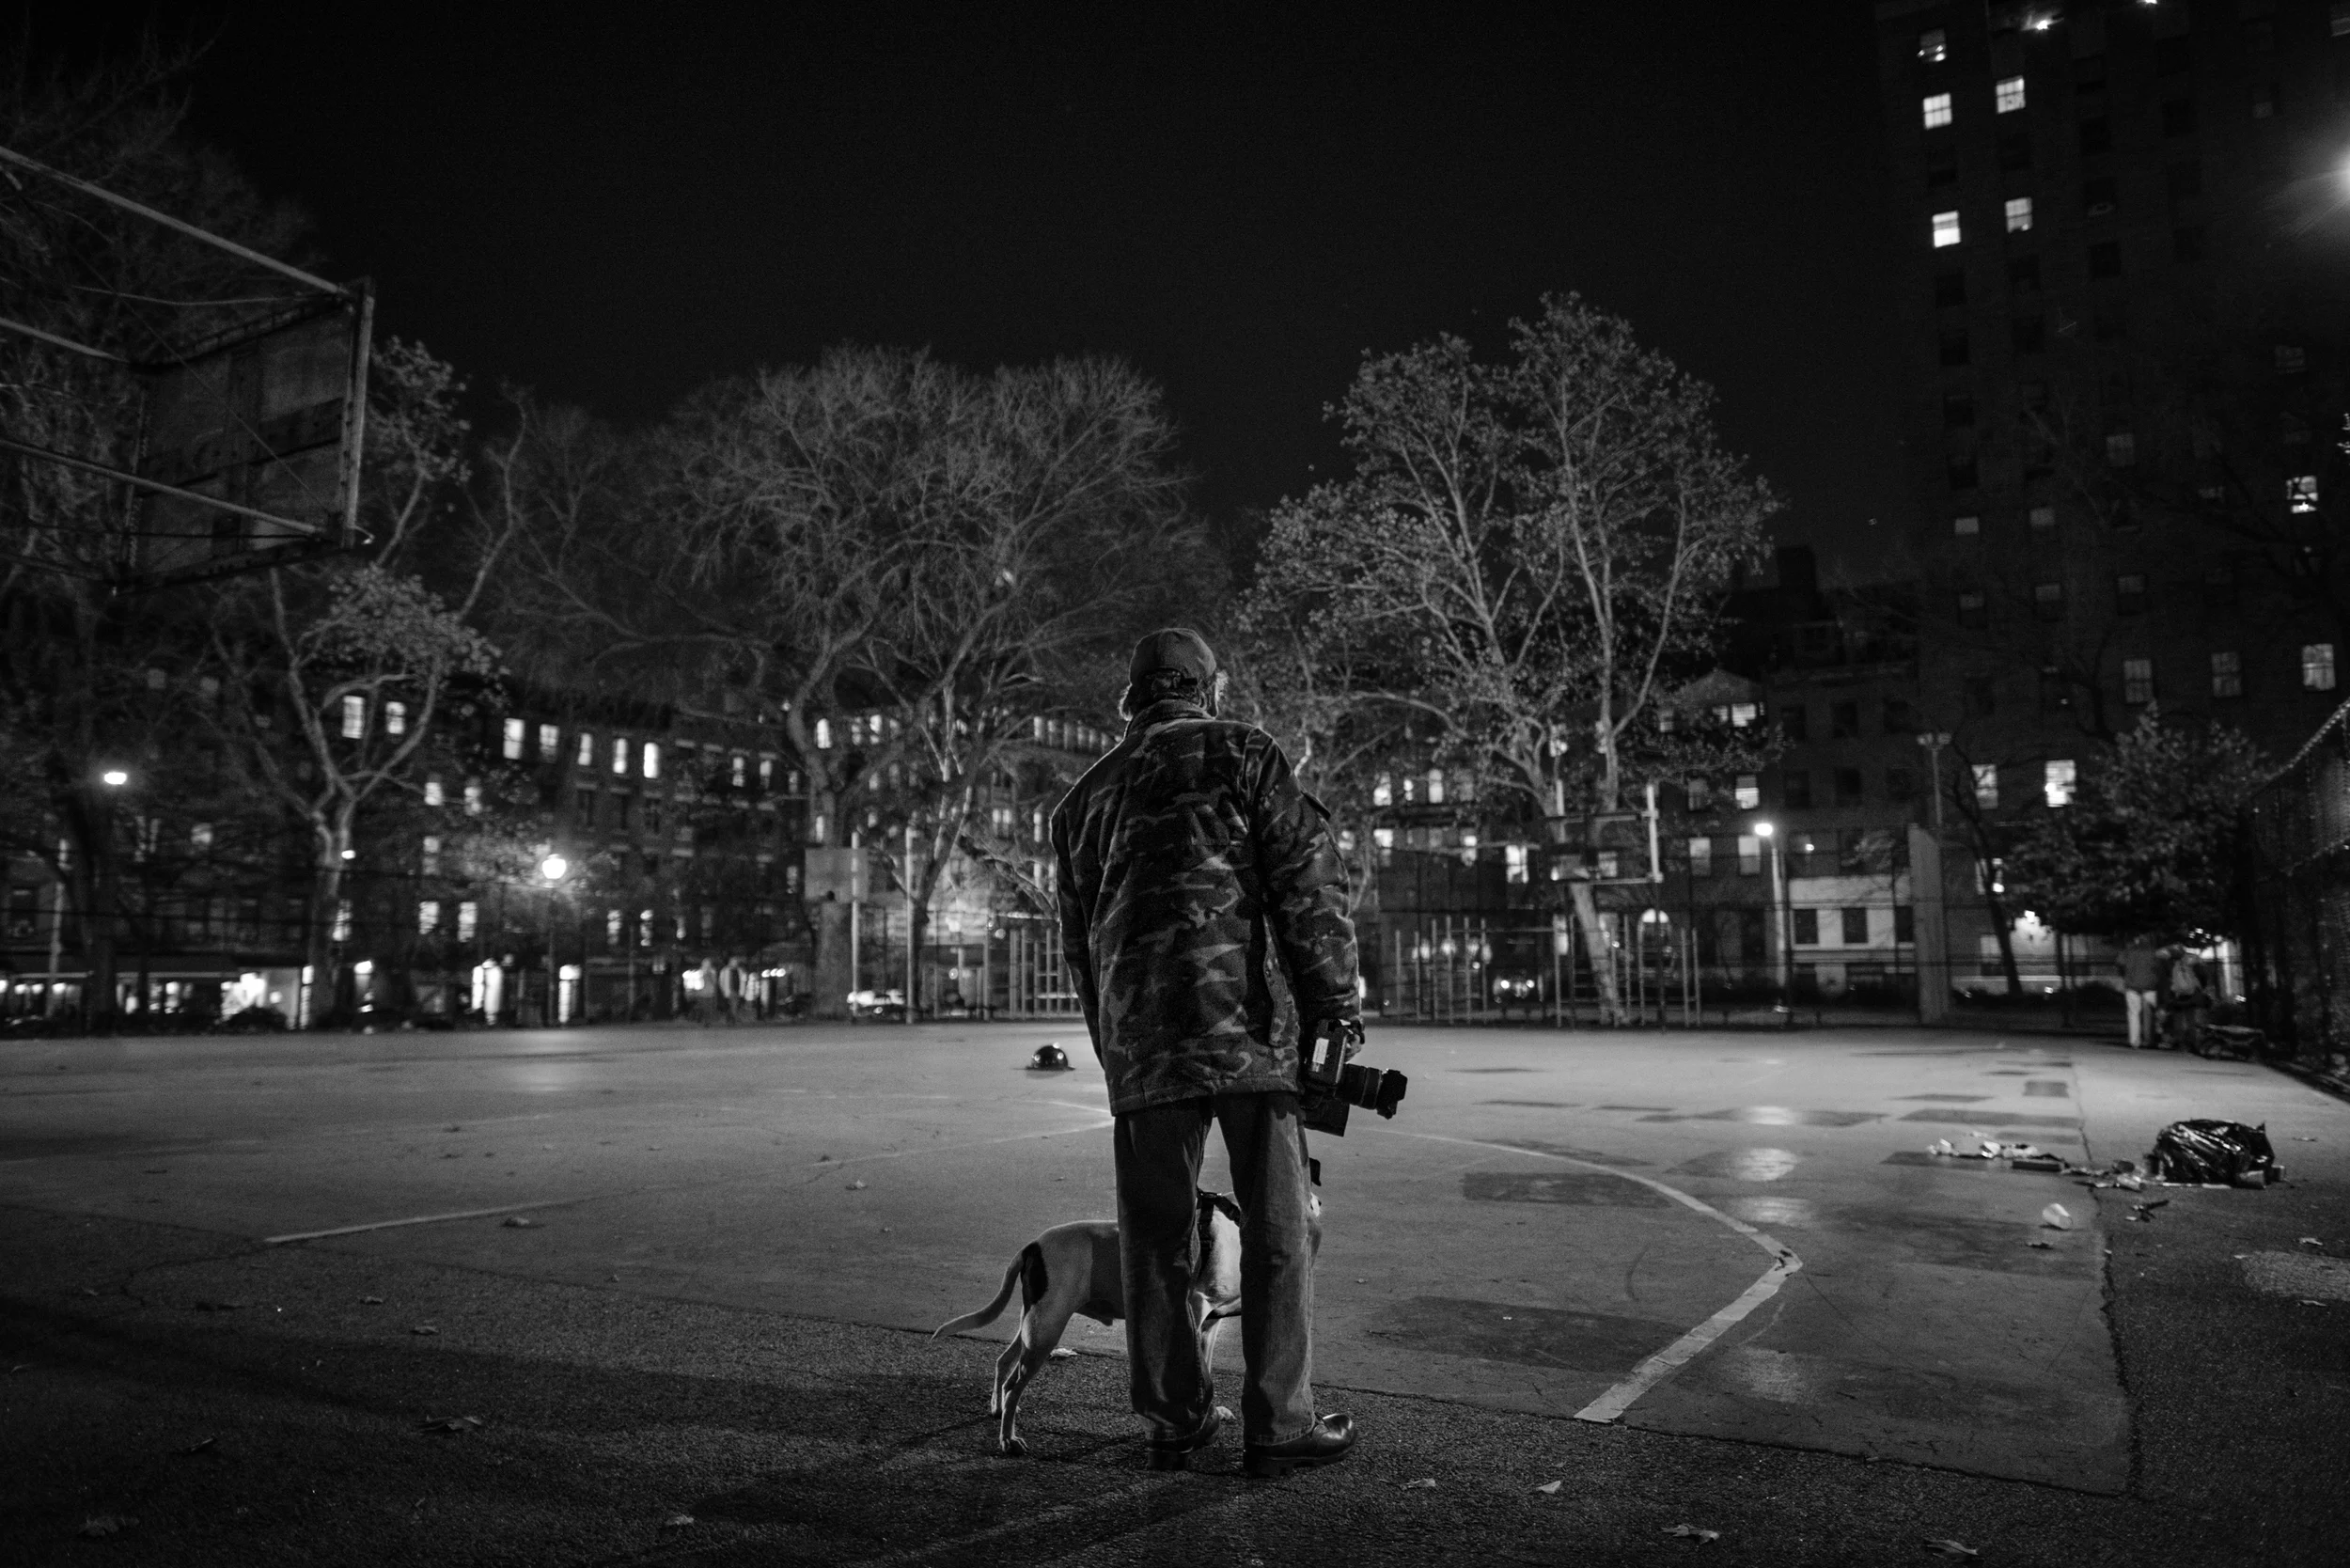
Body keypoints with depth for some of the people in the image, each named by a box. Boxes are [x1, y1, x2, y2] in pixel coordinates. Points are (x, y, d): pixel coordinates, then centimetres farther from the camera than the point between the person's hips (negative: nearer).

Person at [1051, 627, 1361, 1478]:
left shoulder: (1084, 796, 21)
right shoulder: (1240, 751, 6)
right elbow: (1308, 876, -4)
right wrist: (1336, 1000, -1)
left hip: (1136, 1038, 5)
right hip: (1243, 1020, -4)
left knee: (1155, 1236, 11)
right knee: (1276, 1228, 3)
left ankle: (1174, 1420, 19)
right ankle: (1279, 1425, 7)